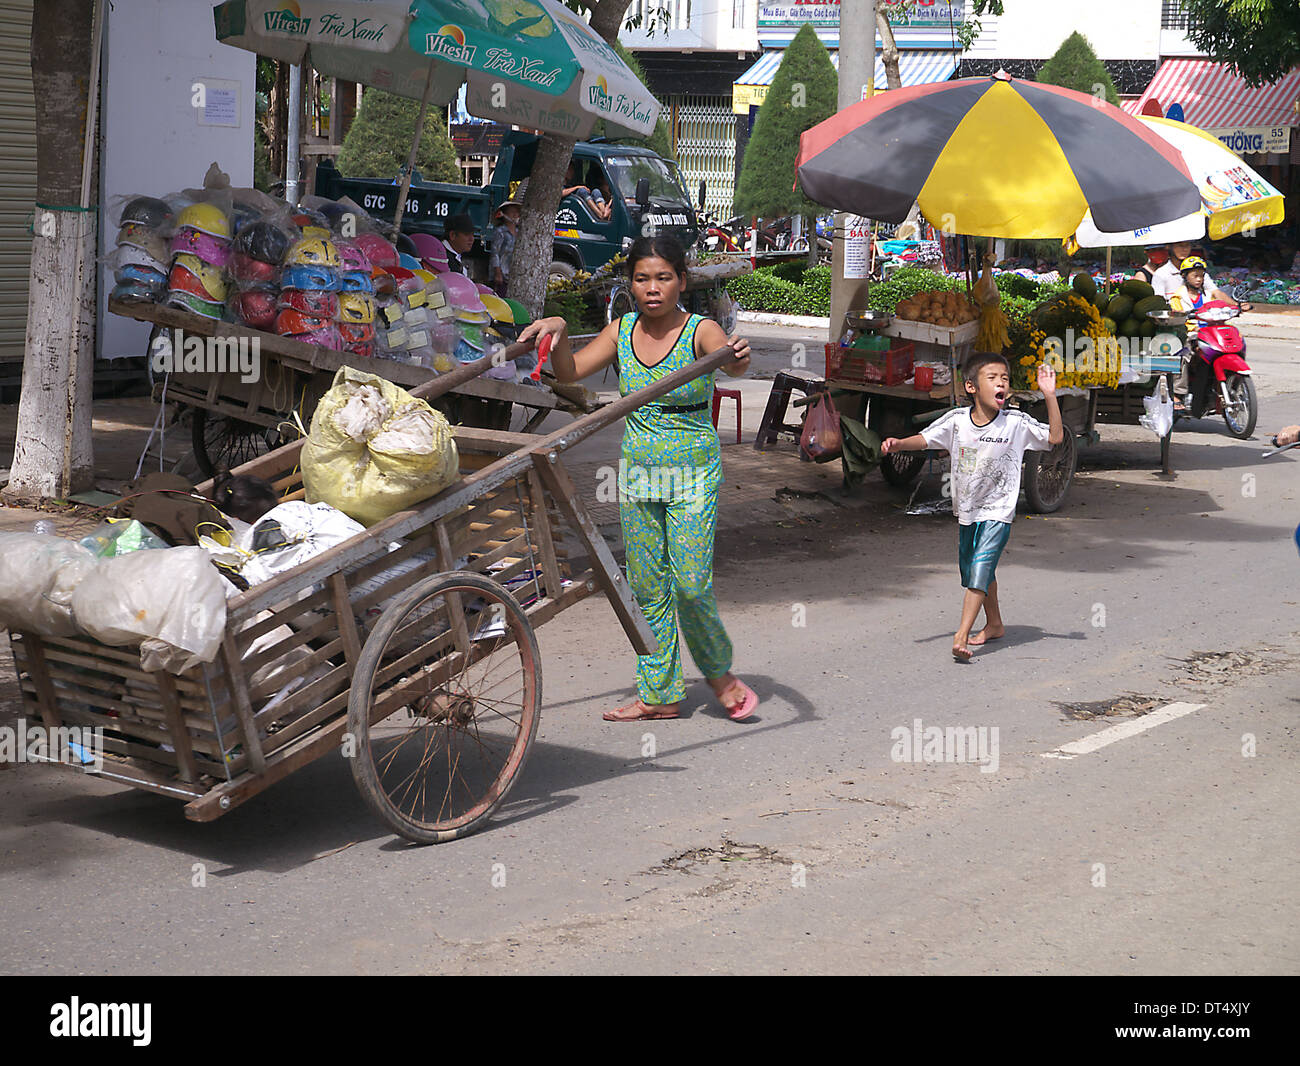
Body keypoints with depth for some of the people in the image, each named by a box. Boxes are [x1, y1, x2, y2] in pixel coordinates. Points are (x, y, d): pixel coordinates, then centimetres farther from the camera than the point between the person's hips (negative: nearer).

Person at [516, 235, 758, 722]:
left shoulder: (700, 331, -10)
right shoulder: (622, 331, 4)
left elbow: (730, 362, -29)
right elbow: (570, 372, 2)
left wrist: (737, 357, -52)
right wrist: (557, 333, -15)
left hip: (693, 471, -5)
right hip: (638, 470, 5)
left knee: (691, 585, -9)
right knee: (648, 588, 8)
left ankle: (719, 671, 17)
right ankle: (659, 693, 17)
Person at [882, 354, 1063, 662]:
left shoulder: (1016, 423, -14)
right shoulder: (957, 420, -7)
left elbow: (1055, 437, -16)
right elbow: (924, 439, -1)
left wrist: (1050, 396, -24)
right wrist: (898, 443, -20)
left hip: (997, 512, -5)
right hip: (967, 510, 5)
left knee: (980, 570, -18)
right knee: (975, 571, 20)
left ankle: (961, 636, -21)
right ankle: (994, 624, 41)